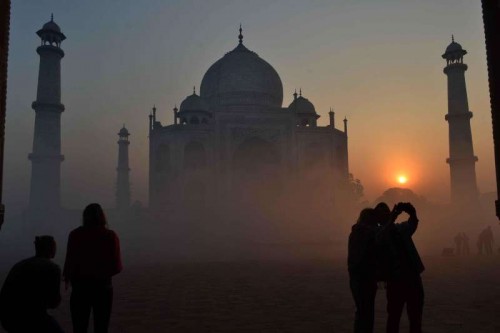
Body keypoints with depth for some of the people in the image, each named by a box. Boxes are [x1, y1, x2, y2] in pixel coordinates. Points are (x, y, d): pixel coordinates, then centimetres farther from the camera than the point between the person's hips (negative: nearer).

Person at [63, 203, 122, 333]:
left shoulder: (75, 234, -7)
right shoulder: (110, 236, -6)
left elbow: (70, 262, -9)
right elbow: (117, 267, -7)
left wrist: (67, 276, 12)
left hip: (80, 286, 0)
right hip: (103, 287, 0)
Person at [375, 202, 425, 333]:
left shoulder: (402, 228, 12)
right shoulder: (379, 234, 0)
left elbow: (413, 224, -8)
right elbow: (381, 239, -23)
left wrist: (412, 213, -30)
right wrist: (393, 217, -33)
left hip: (413, 277, 4)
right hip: (396, 280, -4)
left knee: (415, 317, 10)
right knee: (394, 317, 2)